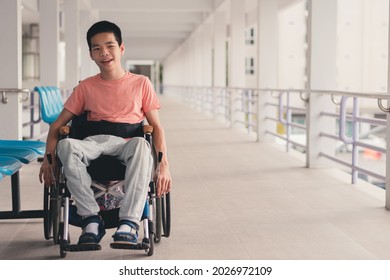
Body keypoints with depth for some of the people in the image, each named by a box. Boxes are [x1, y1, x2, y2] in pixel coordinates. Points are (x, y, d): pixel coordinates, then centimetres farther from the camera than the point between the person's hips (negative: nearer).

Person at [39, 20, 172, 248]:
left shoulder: (141, 83, 14)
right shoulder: (86, 87, 17)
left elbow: (156, 127, 10)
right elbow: (58, 125, 14)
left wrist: (164, 164, -6)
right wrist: (48, 159, -3)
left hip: (128, 143, -1)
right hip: (95, 142, 1)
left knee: (141, 145, -40)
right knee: (66, 145, -35)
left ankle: (129, 222, -41)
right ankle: (92, 219, -32)